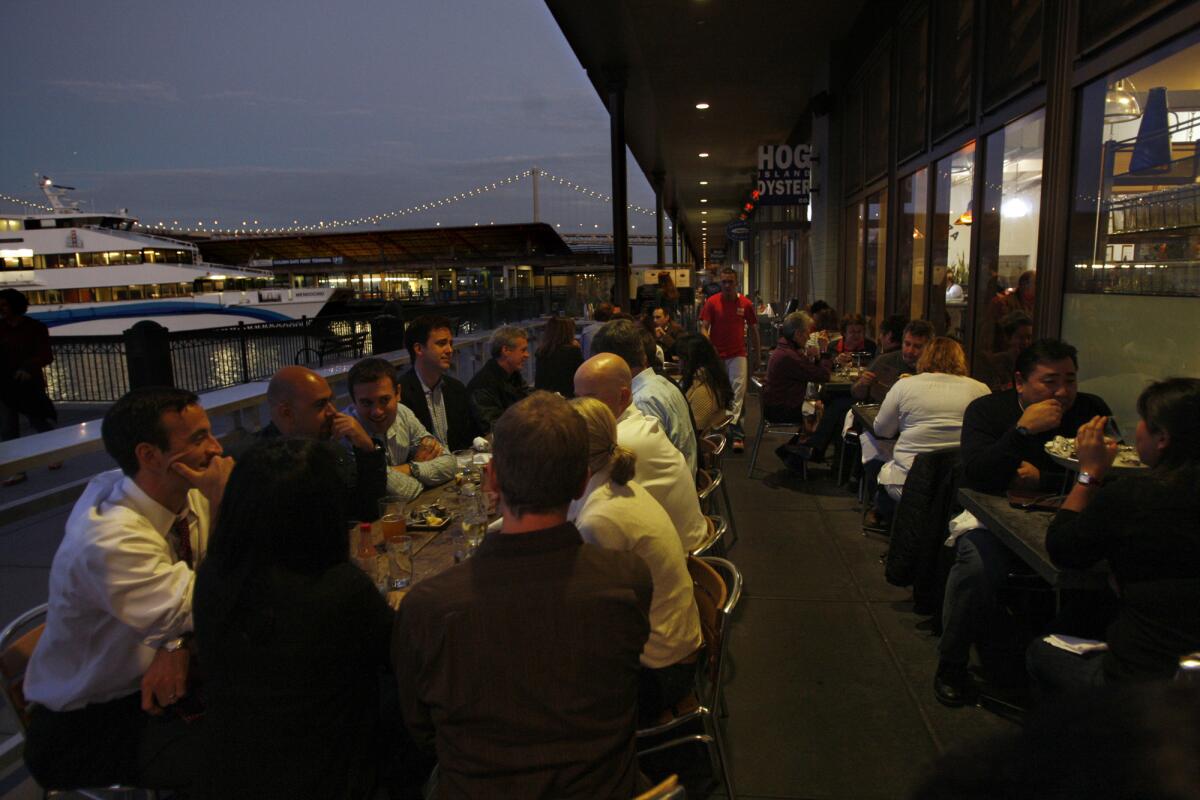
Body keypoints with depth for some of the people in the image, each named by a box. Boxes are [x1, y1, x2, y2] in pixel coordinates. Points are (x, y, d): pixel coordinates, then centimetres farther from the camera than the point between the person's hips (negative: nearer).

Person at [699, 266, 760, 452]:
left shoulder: (745, 303, 1)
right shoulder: (711, 302, -3)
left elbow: (753, 329, 10)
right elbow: (703, 327, -5)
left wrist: (757, 354, 12)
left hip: (738, 354, 0)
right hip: (716, 355, 0)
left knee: (738, 392, -11)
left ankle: (736, 434, -13)